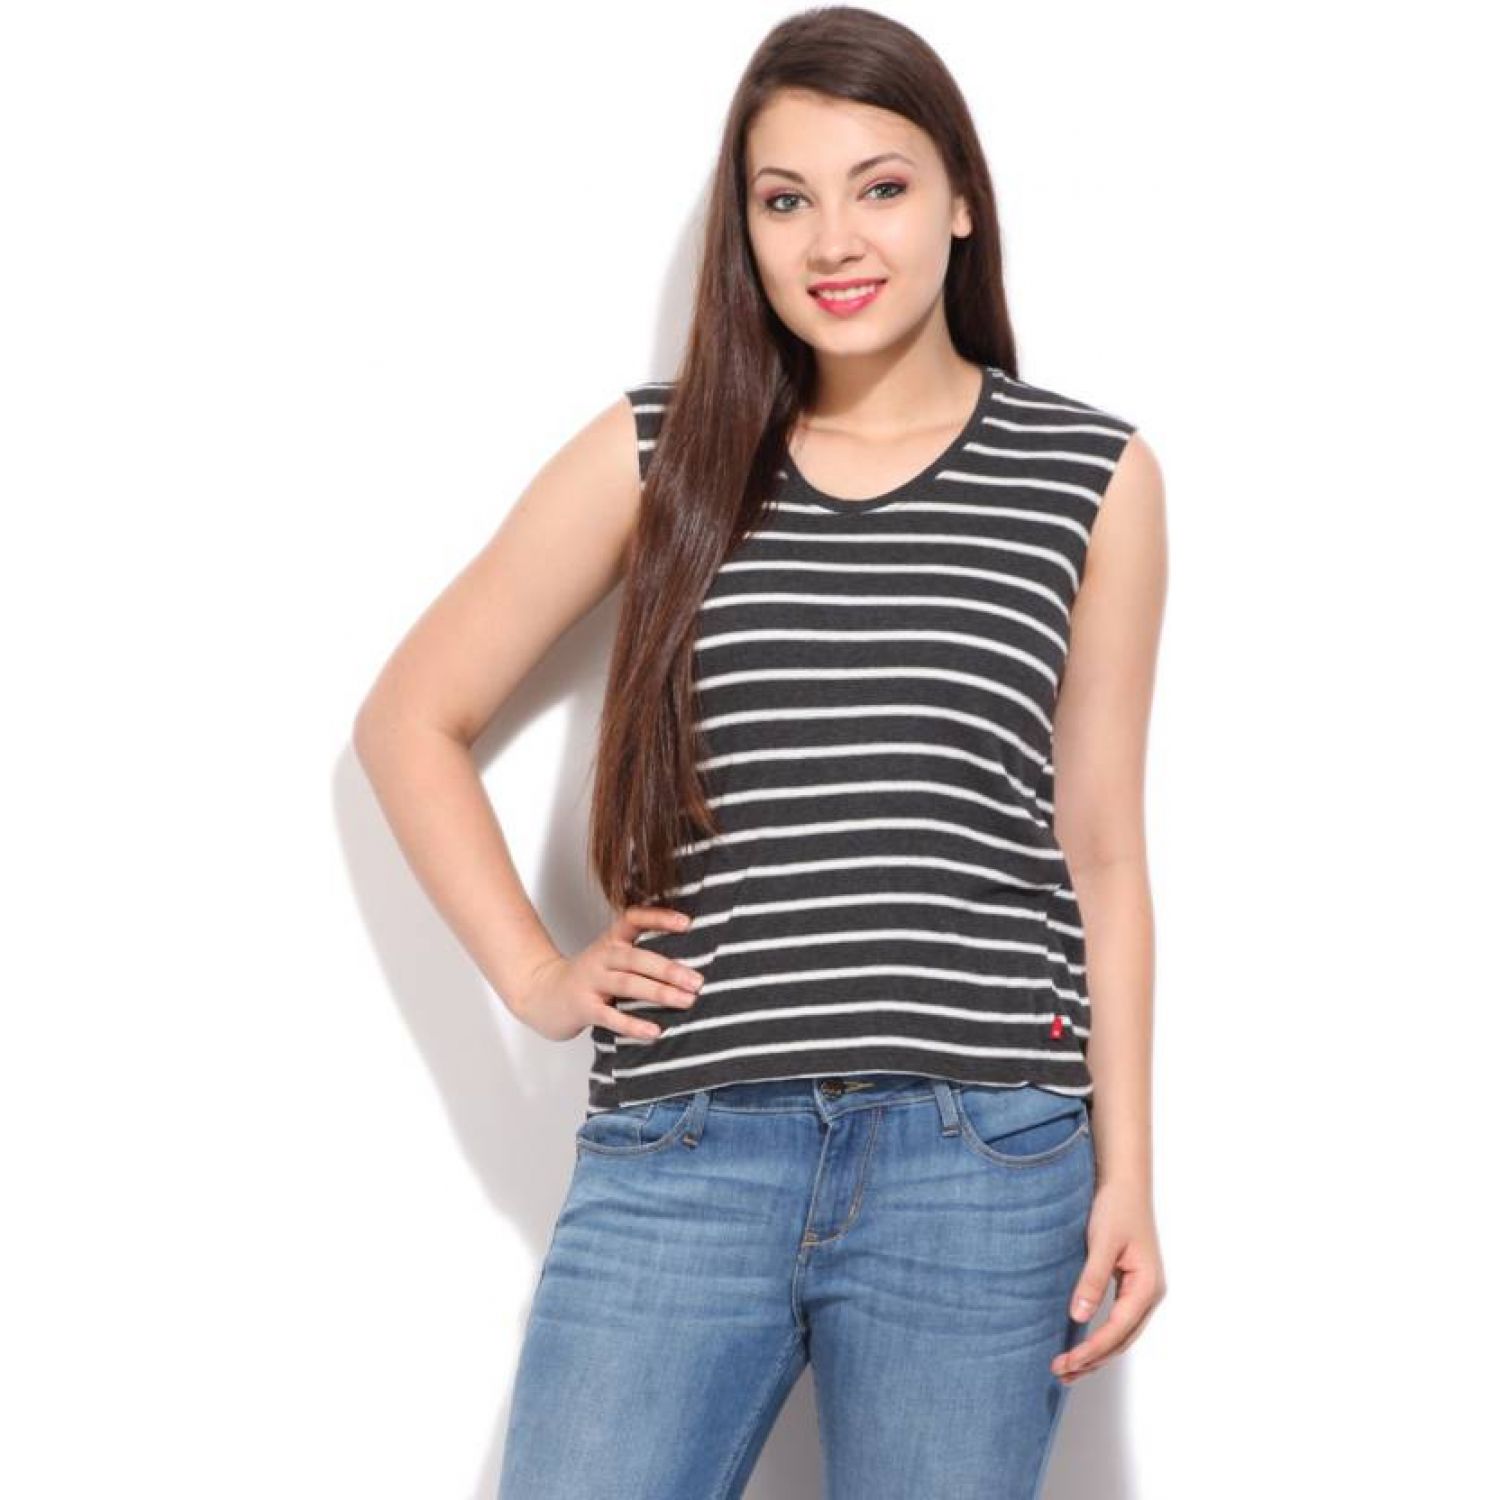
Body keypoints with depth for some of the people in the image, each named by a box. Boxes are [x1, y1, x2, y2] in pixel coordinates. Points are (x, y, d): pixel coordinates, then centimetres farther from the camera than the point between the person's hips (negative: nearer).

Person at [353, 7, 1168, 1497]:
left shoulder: (1090, 478, 6)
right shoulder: (654, 455, 6)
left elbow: (1100, 850, 9)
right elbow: (408, 719, 14)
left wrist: (1128, 1174, 6)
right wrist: (533, 974, 4)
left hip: (979, 1165, 0)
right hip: (678, 1154, 0)